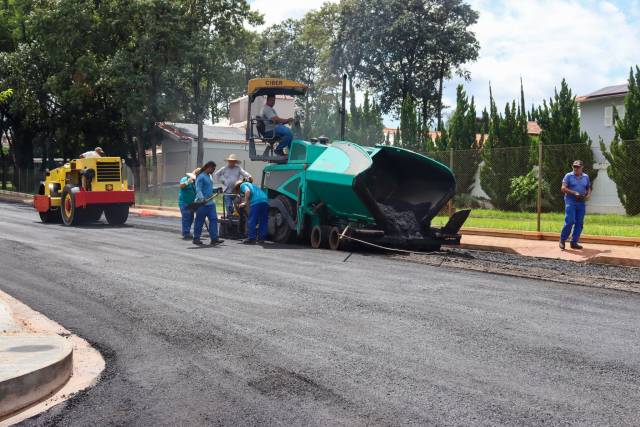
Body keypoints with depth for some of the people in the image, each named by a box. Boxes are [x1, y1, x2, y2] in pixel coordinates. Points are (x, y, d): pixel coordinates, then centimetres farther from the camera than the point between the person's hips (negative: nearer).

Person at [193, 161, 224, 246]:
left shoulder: (210, 176, 17)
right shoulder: (201, 177, -11)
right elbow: (198, 189, -19)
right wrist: (202, 199, -31)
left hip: (210, 202, 8)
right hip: (202, 203, -8)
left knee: (213, 219, -1)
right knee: (199, 221, 2)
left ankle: (214, 238, -2)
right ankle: (196, 239, 12)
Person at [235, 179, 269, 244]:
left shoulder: (242, 185, 15)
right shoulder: (251, 184, 38)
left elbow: (247, 191, -7)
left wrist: (245, 203, -3)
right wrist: (245, 203, 37)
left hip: (256, 202, -7)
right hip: (265, 201, 7)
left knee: (251, 221, 0)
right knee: (263, 221, 12)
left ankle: (251, 239, 1)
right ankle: (261, 238, 14)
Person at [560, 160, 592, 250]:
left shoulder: (586, 177, 13)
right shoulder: (568, 176, 1)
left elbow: (589, 188, 21)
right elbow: (563, 188, -7)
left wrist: (588, 194, -2)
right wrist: (574, 193, -18)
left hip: (581, 202, 5)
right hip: (570, 201, -5)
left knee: (579, 223, 3)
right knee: (570, 221, -14)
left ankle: (574, 242, 10)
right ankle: (562, 240, -1)